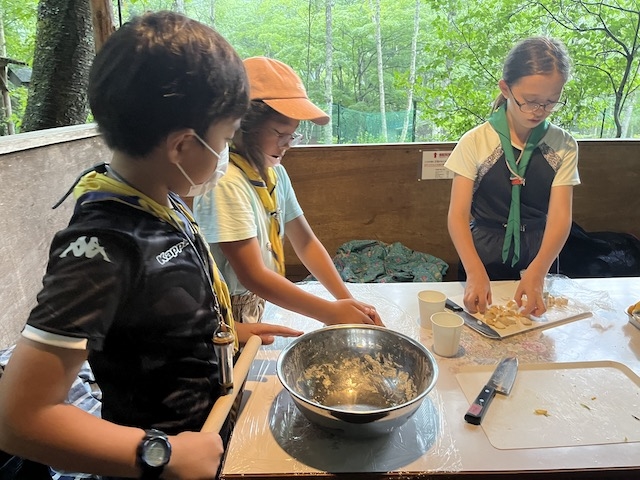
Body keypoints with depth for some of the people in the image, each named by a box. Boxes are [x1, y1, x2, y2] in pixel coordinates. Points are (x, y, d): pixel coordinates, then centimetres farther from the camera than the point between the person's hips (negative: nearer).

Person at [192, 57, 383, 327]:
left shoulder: (275, 173, -1)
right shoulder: (226, 183, -25)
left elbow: (305, 242, 1)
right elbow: (253, 277, -27)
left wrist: (347, 300, -9)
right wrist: (332, 313, -22)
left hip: (257, 312, 7)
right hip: (228, 321, -6)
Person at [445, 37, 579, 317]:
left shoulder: (563, 146, -7)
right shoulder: (475, 142, -13)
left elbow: (560, 216, -15)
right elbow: (458, 215, -18)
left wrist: (537, 272, -33)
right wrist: (475, 273, -33)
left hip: (539, 260, 2)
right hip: (484, 259, -1)